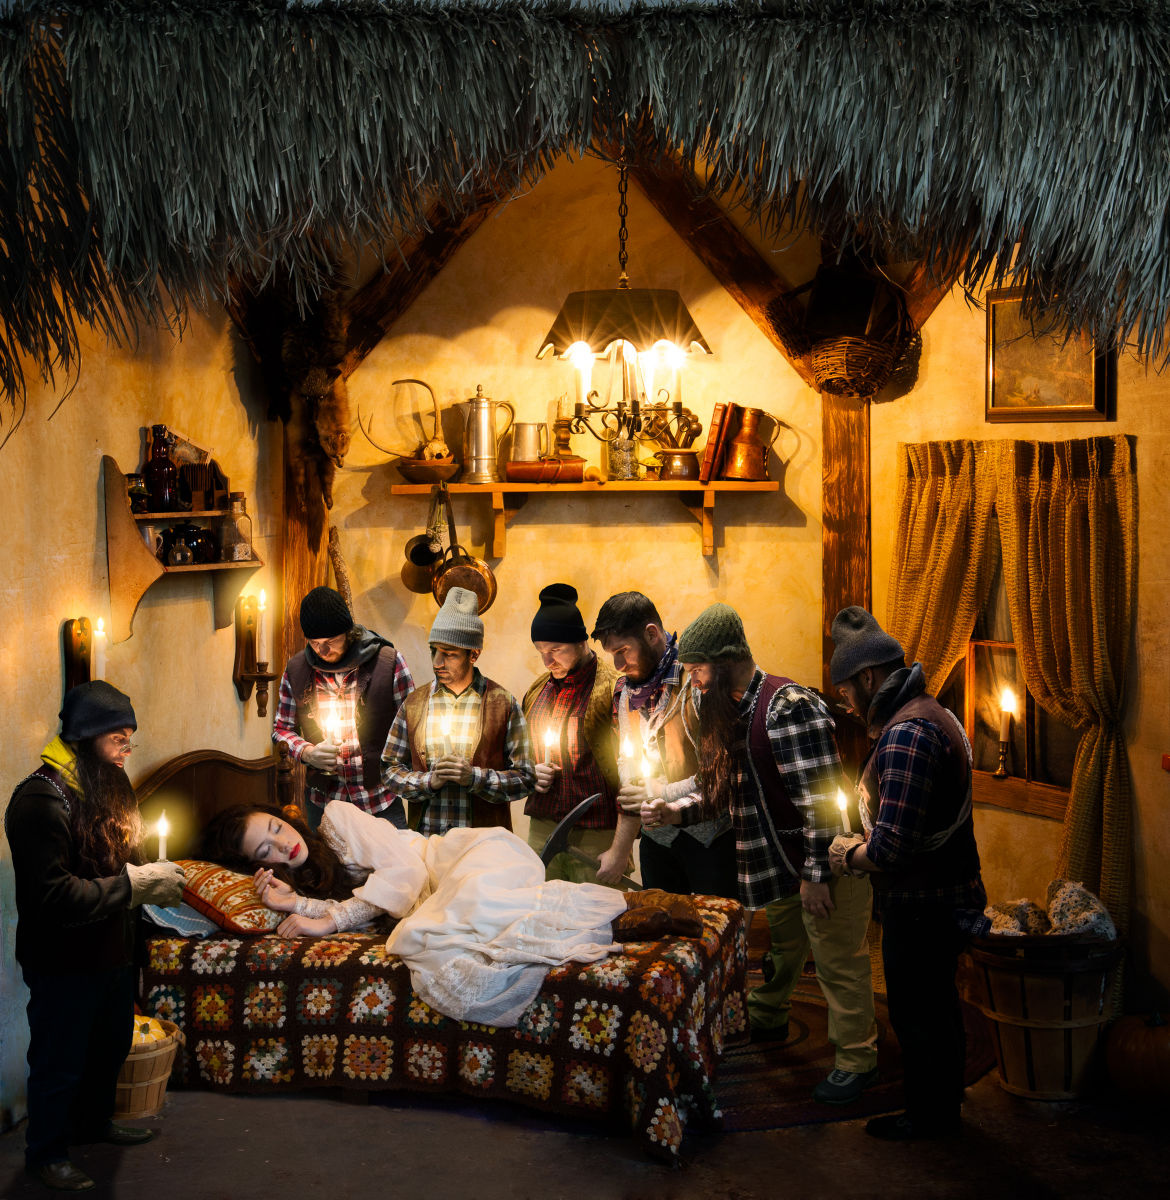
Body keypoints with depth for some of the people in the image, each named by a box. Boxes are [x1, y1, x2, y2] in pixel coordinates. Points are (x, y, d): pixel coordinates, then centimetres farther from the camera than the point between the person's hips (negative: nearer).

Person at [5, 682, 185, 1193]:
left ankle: (93, 1121, 46)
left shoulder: (104, 786, 6)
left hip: (111, 951, 9)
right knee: (59, 1062, 8)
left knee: (111, 1046, 24)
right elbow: (53, 896, -31)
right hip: (63, 963, -9)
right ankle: (45, 1151, 27)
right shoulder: (42, 800, -25)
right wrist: (135, 885, -27)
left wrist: (150, 877, -1)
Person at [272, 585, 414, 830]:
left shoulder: (388, 662, -7)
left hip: (381, 801, -2)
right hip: (322, 800, 2)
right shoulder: (296, 670, 1)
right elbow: (282, 729, 12)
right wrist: (307, 752, -9)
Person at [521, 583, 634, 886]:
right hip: (541, 833, 5)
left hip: (596, 840, -5)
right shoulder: (537, 690, 12)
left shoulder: (613, 689, -9)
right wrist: (530, 772, 3)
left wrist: (620, 851, -15)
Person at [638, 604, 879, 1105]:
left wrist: (816, 874, -23)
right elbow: (735, 792, 16)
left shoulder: (789, 706, -23)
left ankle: (856, 1061, 14)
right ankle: (766, 1021, 45)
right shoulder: (733, 710, 8)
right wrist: (680, 812, 4)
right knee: (780, 945, 25)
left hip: (826, 859, -9)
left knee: (837, 962, 1)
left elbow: (820, 795, -24)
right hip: (781, 858, 9)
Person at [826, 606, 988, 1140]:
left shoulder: (906, 735, -26)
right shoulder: (932, 715, 9)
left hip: (920, 906, -10)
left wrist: (849, 856, -11)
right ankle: (943, 1106, 37)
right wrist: (864, 845, 10)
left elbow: (891, 848, -30)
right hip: (947, 896, 10)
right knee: (937, 1008, 22)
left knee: (917, 1016, 7)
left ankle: (928, 1116, 22)